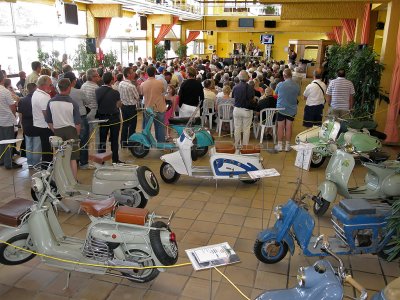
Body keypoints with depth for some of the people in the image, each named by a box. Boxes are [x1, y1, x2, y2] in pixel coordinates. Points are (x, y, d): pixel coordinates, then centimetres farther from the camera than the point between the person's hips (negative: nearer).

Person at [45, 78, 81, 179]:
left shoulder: (51, 102, -6)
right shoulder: (72, 103, -14)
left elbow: (48, 120, 2)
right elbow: (77, 123, -11)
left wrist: (54, 130, 15)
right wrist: (77, 134, 6)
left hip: (57, 131, 3)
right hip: (71, 130, -3)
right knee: (72, 158, 6)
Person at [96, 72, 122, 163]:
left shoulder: (97, 91, -8)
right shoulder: (115, 92, -17)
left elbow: (96, 104, 0)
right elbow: (119, 105, -6)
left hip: (102, 117, 3)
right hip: (114, 118, -3)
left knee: (102, 139, 12)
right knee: (114, 140, 7)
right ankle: (115, 160, 14)